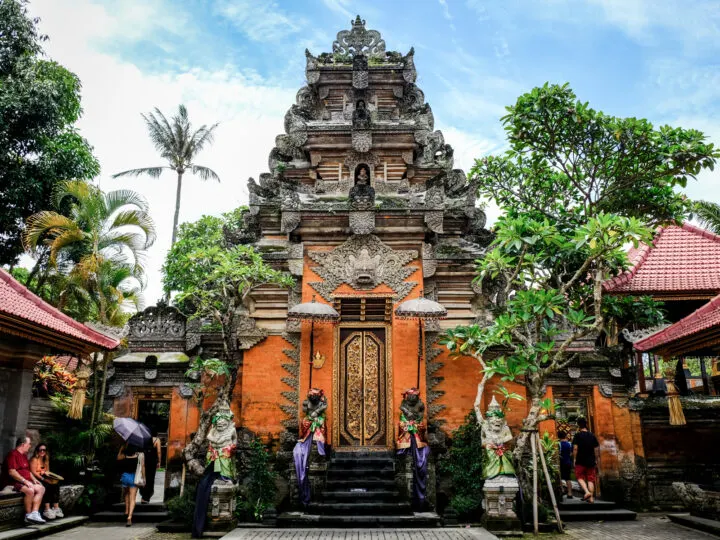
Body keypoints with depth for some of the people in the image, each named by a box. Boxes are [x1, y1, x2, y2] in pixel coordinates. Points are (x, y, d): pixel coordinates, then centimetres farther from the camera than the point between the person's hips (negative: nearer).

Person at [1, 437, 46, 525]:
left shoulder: (24, 455, 19)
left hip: (25, 482, 10)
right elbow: (11, 472, -23)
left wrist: (34, 479, 10)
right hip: (13, 482, -10)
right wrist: (25, 481, -26)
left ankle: (34, 513, -17)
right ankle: (28, 516, -19)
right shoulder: (13, 454, -12)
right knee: (30, 490, -32)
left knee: (41, 488, -7)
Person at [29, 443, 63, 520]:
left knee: (56, 484, -19)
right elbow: (33, 472, -14)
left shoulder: (46, 460, 18)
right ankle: (47, 510, -33)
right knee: (46, 486, -33)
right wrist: (43, 479, -21)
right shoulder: (34, 460, -5)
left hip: (44, 478, 7)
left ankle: (56, 507, -22)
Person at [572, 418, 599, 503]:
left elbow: (575, 448, -12)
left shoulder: (577, 435, -7)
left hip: (580, 461, -4)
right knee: (590, 479, 8)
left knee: (580, 477, 8)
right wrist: (596, 460, 16)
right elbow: (596, 448, 8)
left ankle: (587, 492, -13)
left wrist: (574, 459, -3)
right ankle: (591, 497, 6)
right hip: (591, 461, 4)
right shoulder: (592, 435, 6)